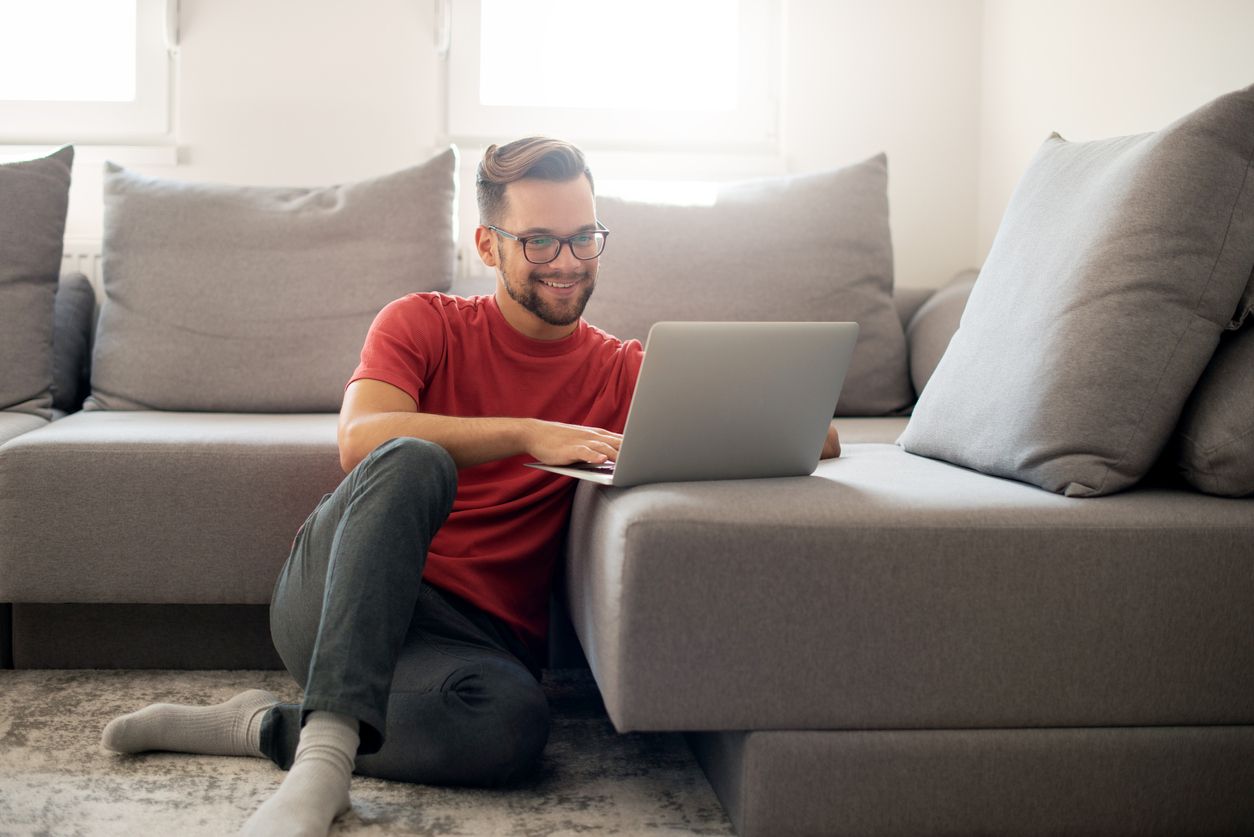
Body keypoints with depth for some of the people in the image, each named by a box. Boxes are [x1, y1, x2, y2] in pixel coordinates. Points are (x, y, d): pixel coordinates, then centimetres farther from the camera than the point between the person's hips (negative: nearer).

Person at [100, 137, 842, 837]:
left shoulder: (622, 372, 13)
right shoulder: (425, 325, 9)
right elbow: (359, 441, -13)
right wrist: (530, 435, -22)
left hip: (479, 640, 1)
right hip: (335, 596, -1)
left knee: (515, 722, -36)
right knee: (413, 460, -33)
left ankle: (270, 728, -16)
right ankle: (327, 757, -40)